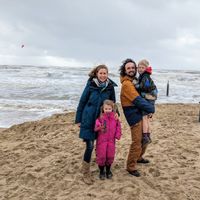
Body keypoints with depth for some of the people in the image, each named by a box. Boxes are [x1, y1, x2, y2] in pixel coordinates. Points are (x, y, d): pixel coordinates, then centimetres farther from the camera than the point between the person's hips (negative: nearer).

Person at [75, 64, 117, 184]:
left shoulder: (110, 87, -2)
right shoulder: (90, 86, -9)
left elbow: (113, 103, 9)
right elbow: (82, 102, -4)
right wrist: (78, 119, -2)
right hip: (89, 120, -3)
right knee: (90, 146, -5)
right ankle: (86, 173, 7)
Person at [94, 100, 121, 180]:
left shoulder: (115, 117, 3)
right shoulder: (100, 117, -6)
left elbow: (118, 126, 9)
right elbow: (96, 127, -11)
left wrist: (118, 134, -2)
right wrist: (99, 127, -32)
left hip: (111, 140, 3)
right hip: (101, 140, -3)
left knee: (110, 156, 9)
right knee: (101, 156, 0)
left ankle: (108, 170, 30)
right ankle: (101, 171, 19)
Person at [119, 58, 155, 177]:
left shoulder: (134, 81, 14)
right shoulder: (127, 84, -16)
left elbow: (140, 97, 23)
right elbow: (137, 100, -21)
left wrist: (149, 107, 6)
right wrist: (151, 108, -11)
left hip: (141, 114, 10)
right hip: (134, 116, -10)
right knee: (137, 142, -8)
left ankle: (138, 157, 39)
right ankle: (131, 166, 4)